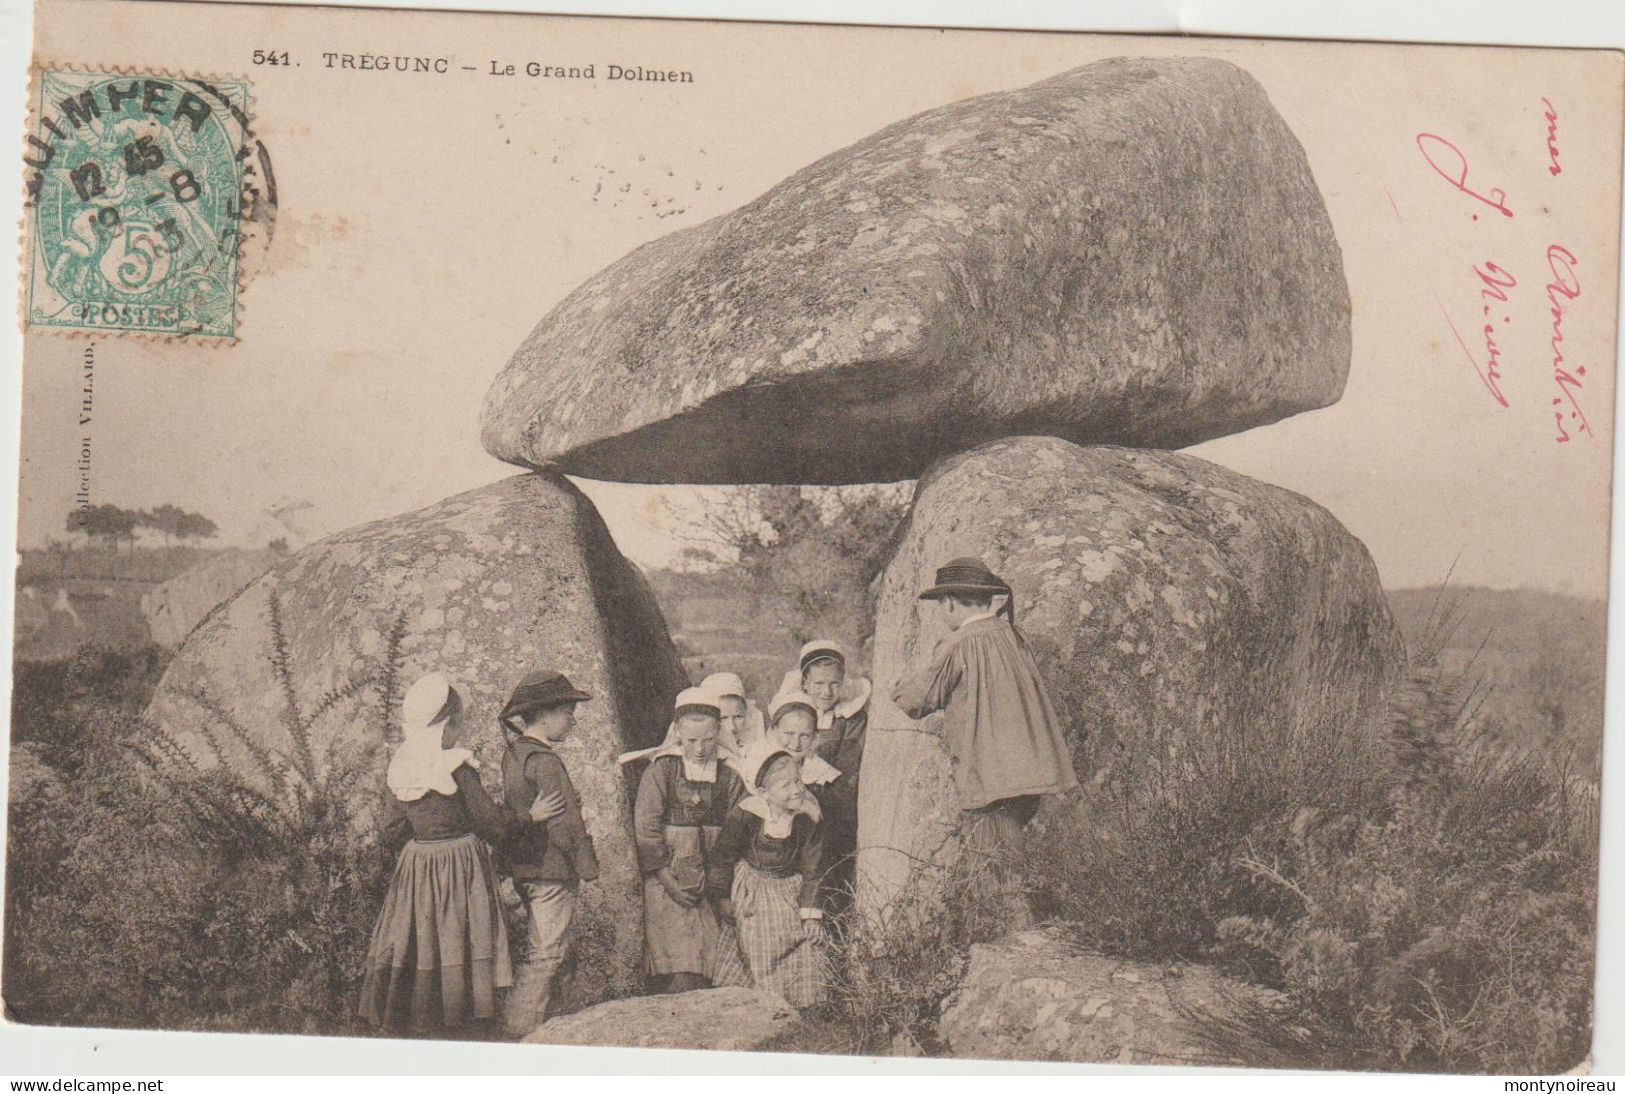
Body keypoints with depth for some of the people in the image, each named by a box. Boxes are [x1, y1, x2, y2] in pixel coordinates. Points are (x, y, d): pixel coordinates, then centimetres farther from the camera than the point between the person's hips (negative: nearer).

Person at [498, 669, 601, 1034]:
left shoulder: (513, 753, 11)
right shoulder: (544, 761, -18)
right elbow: (565, 821, -20)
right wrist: (586, 864, -12)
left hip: (524, 867, 10)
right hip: (552, 869, -10)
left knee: (549, 949, 19)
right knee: (548, 952, -3)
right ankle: (523, 1028, -1)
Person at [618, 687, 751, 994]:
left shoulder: (729, 777, 8)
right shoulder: (660, 771, 1)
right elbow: (645, 831, -4)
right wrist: (669, 881, -10)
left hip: (715, 885, 2)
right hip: (669, 883, -2)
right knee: (681, 977, -11)